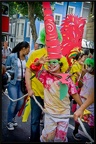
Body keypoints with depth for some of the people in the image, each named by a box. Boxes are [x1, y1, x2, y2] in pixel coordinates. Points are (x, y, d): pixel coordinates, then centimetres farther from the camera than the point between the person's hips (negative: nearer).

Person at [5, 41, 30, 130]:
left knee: (21, 102, 5)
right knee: (14, 102, -8)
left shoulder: (26, 58, 6)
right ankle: (9, 122, 13)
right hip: (12, 82, -5)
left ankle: (12, 118, 30)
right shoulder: (12, 56, -8)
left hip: (21, 82, 5)